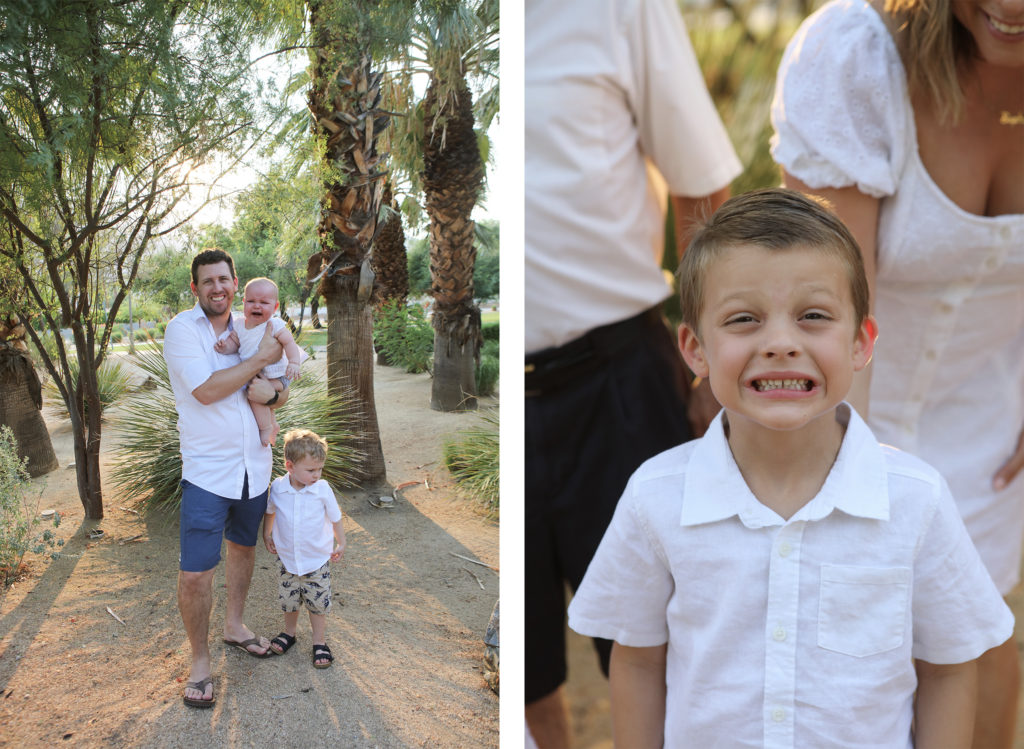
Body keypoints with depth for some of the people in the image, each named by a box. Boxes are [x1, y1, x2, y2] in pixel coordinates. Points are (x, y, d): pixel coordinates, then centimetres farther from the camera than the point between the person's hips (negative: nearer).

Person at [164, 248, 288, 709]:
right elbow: (206, 390, -21)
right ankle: (199, 660, 14)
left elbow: (285, 394, 9)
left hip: (254, 464, 6)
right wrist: (261, 359, -16)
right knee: (195, 573, -7)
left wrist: (271, 391, -15)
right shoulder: (182, 329, -9)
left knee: (243, 547, 22)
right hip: (207, 470, -5)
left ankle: (234, 625, 43)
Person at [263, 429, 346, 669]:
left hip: (317, 560, -2)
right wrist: (267, 535, 13)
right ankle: (289, 632, 42)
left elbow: (336, 519, -2)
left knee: (318, 603, 7)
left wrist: (340, 544, 5)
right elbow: (270, 511, 10)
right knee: (289, 600, 16)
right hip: (288, 558, 2)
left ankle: (319, 642, 25)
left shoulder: (322, 489, -17)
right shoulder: (277, 487, -12)